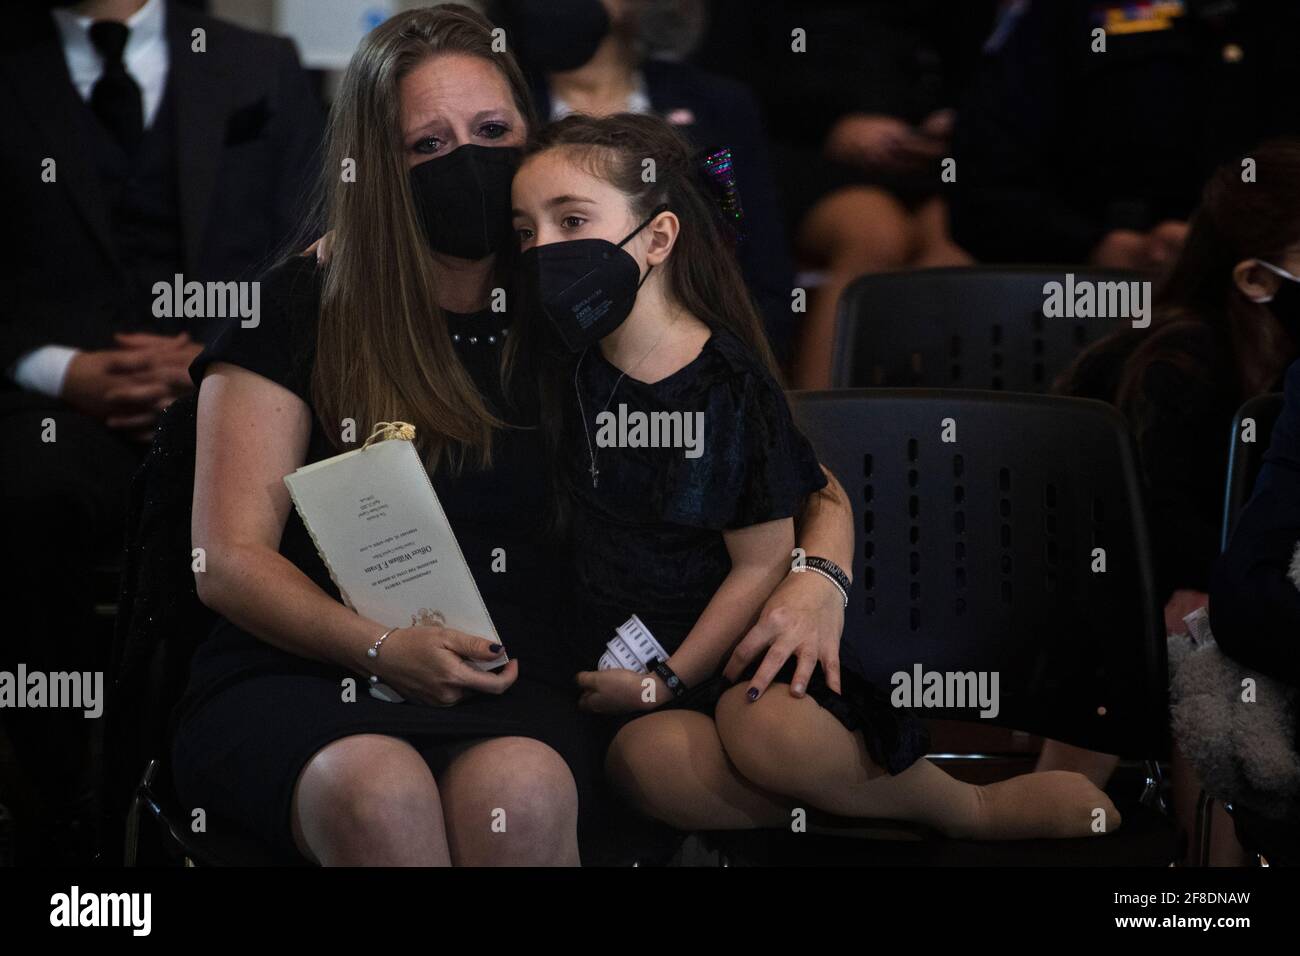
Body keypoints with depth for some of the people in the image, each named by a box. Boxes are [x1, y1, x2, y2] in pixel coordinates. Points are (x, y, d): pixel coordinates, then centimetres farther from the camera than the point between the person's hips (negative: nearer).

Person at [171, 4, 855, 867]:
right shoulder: (298, 310, 6)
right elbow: (228, 560, 1)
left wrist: (817, 582, -6)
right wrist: (380, 648, -17)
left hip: (513, 696, 2)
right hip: (296, 678, -2)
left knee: (520, 792, -36)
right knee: (378, 789, -38)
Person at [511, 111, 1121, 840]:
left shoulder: (732, 387, -5)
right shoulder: (566, 368, 4)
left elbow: (761, 562, -4)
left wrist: (672, 678, -12)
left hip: (721, 644, -2)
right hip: (611, 657, 2)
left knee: (768, 727, -37)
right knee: (650, 759, -33)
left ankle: (972, 807, -11)